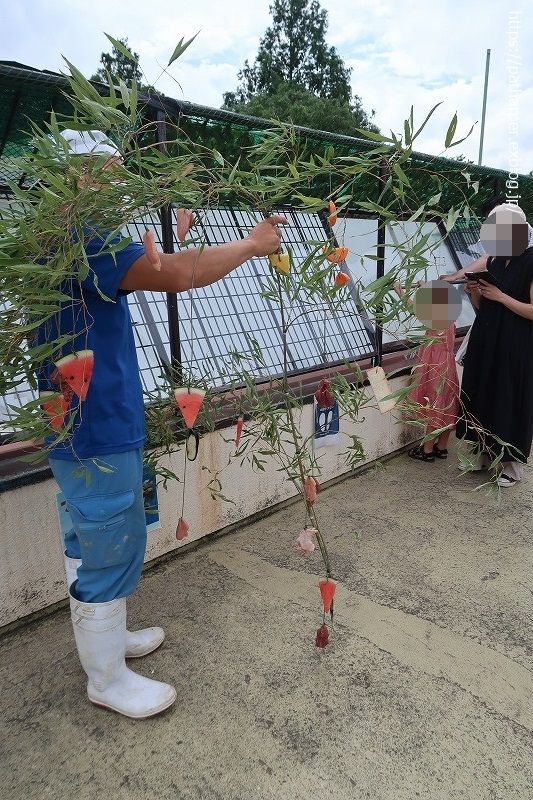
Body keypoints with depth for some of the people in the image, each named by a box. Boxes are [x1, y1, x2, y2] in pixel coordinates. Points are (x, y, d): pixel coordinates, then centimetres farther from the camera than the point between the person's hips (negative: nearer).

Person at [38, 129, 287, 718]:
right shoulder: (80, 240, -21)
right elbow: (176, 275, -30)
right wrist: (250, 244, -15)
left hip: (80, 427, 11)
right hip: (98, 431, -11)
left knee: (90, 542, 22)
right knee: (112, 551, 4)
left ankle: (102, 636, 42)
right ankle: (107, 679, 23)